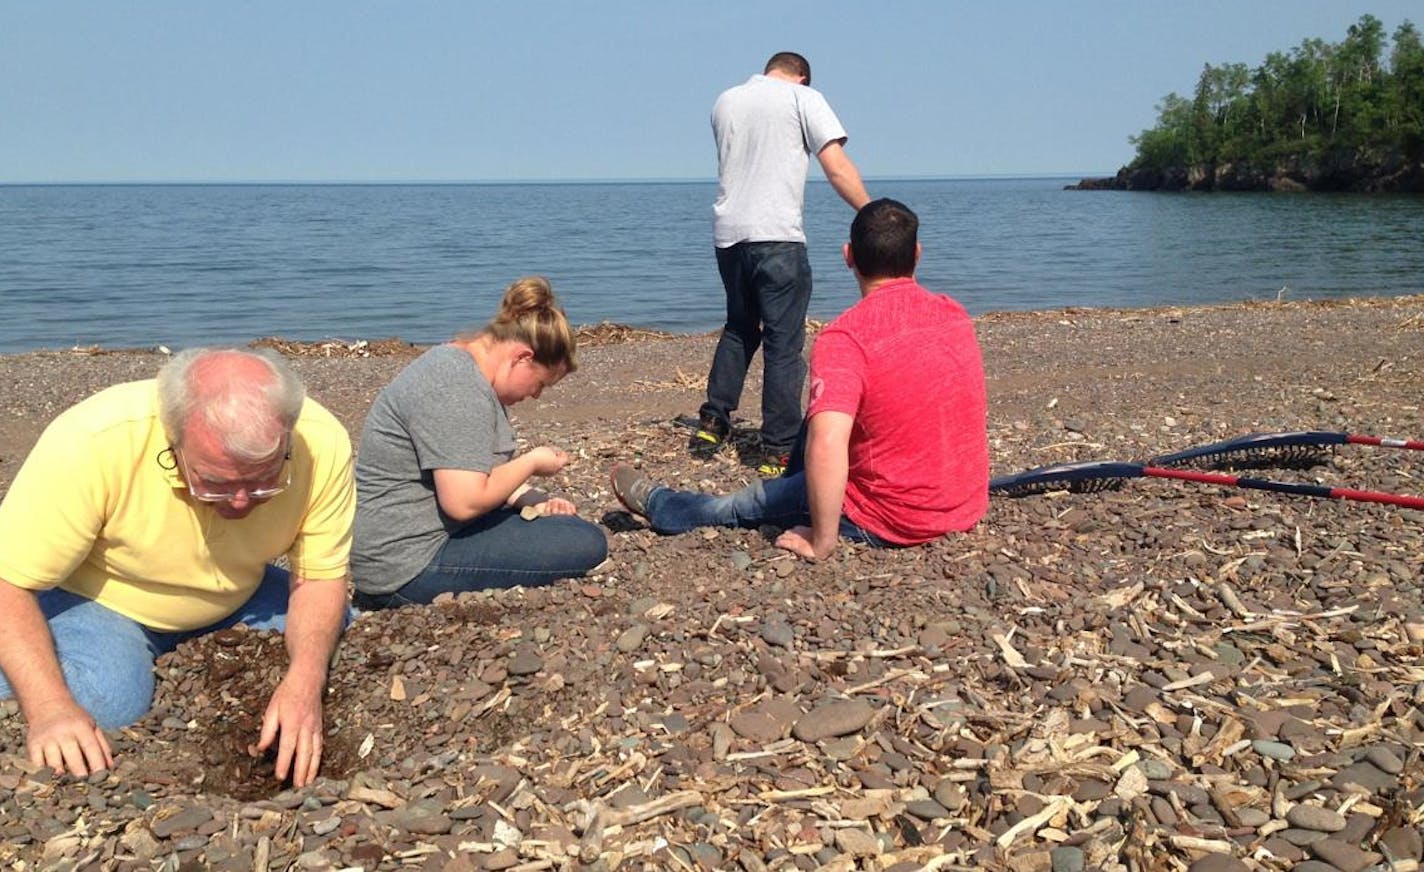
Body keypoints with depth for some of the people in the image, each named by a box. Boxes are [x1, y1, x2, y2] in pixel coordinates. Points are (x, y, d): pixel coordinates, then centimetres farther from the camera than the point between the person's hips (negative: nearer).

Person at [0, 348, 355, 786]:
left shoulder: (323, 444, -28)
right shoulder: (92, 443, -35)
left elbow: (319, 577, -16)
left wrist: (305, 681, -33)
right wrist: (49, 707, -41)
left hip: (237, 602, 4)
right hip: (96, 597, -3)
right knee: (106, 703, -30)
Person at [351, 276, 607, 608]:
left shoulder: (454, 363, 11)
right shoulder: (456, 389, -21)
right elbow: (464, 501, -28)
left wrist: (533, 501, 2)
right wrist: (532, 462, -12)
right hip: (411, 567, -11)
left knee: (561, 518, 19)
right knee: (587, 543, -14)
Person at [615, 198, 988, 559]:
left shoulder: (845, 338, -21)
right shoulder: (957, 315, 0)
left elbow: (826, 445, -35)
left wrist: (821, 543, -23)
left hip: (891, 522, -6)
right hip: (970, 506, 6)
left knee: (747, 503, 19)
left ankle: (654, 503, 43)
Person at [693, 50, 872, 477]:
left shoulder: (725, 101, 17)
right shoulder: (804, 98, 1)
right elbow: (837, 168, -8)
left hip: (727, 233, 6)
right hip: (777, 235, -6)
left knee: (739, 328, 22)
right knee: (784, 342, -1)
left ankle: (712, 422, 23)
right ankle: (779, 449, 0)